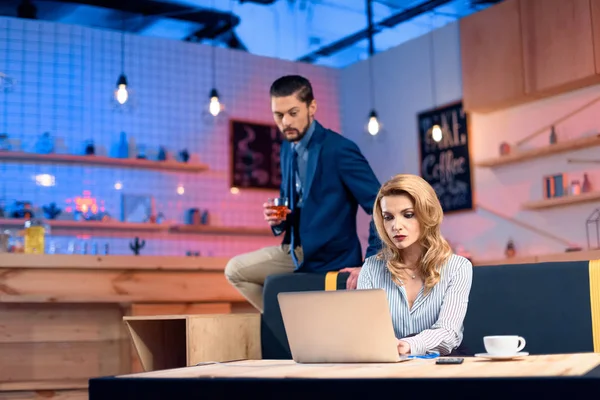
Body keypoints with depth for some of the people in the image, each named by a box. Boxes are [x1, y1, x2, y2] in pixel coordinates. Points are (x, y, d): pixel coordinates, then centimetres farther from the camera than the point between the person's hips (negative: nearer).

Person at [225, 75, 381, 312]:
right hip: (296, 252, 8)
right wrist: (277, 218, -6)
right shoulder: (288, 148, 4)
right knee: (235, 270, 10)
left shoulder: (339, 149, -21)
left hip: (329, 261, -8)